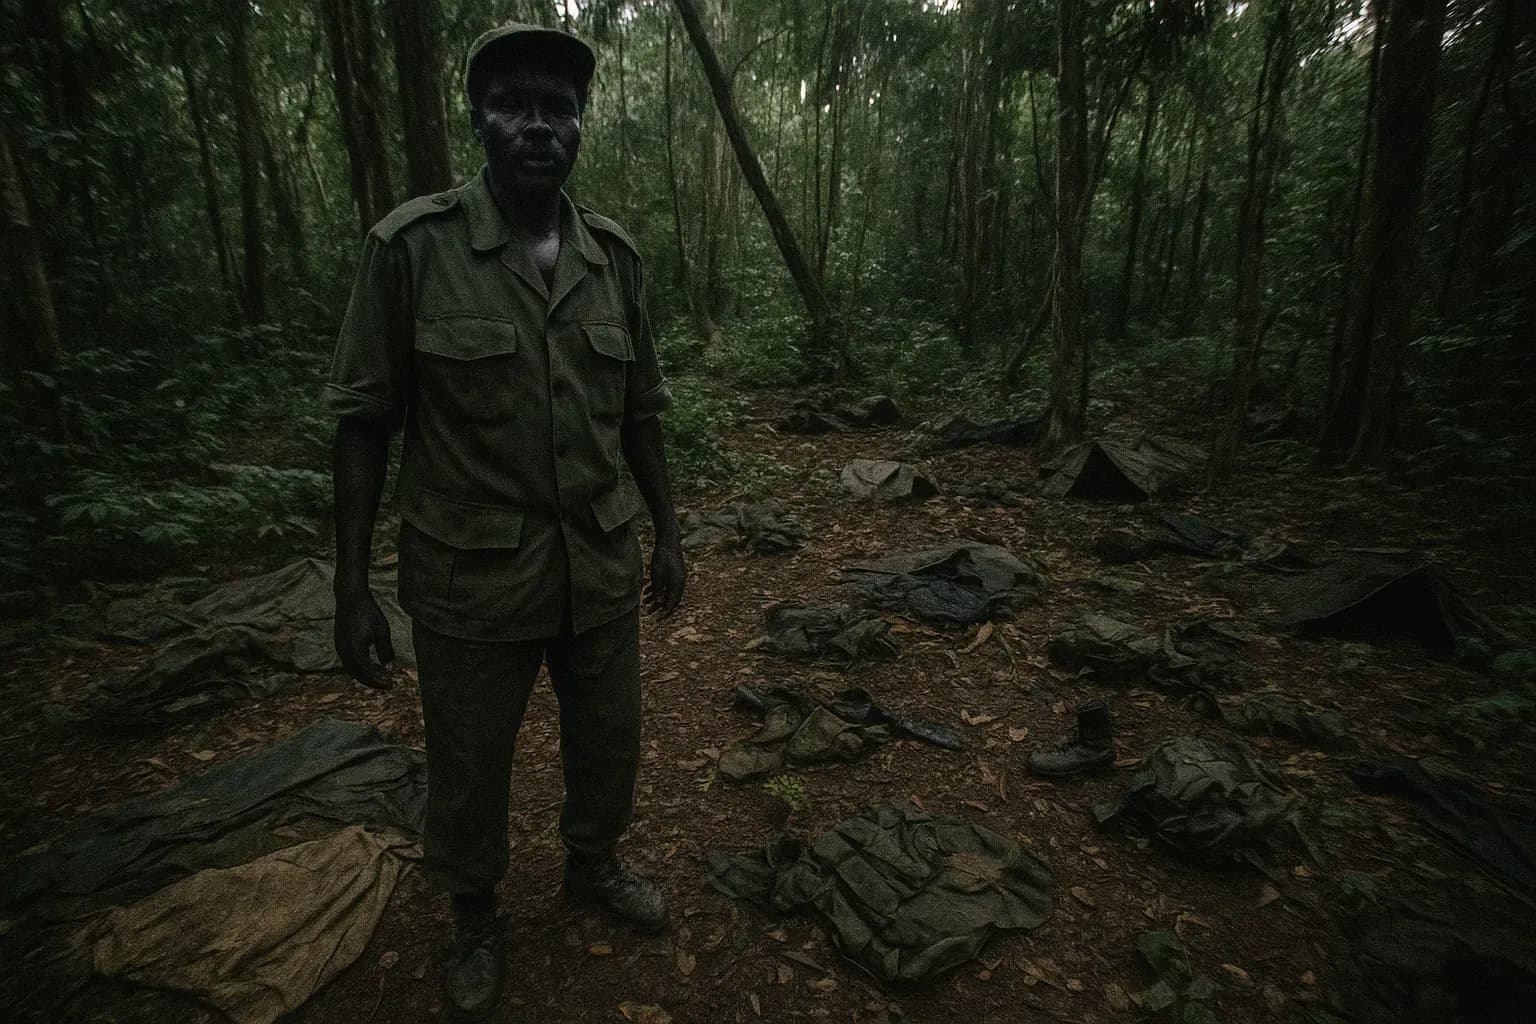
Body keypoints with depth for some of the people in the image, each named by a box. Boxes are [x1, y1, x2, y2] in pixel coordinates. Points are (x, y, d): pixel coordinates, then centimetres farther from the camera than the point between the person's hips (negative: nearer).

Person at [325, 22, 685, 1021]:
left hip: (600, 565, 3)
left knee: (608, 742, 20)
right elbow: (366, 420, -6)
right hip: (471, 576, -3)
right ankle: (477, 918, 47)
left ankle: (594, 865, 52)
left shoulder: (615, 255, 0)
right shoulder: (413, 245, -10)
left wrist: (669, 533, 9)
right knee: (469, 772, 16)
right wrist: (353, 589, -7)